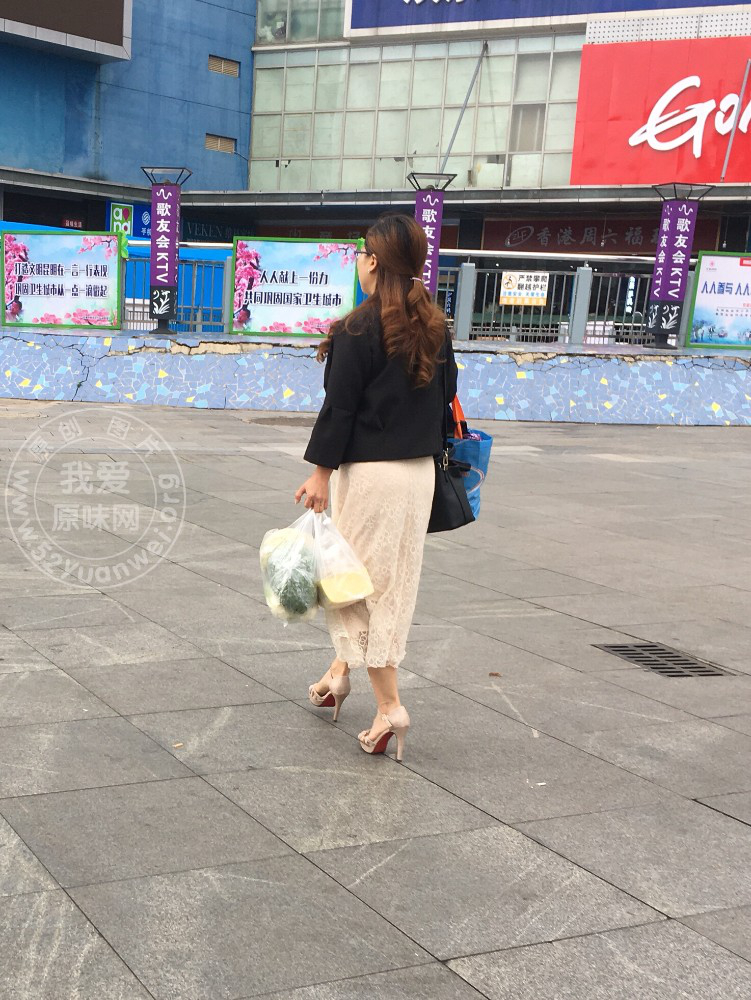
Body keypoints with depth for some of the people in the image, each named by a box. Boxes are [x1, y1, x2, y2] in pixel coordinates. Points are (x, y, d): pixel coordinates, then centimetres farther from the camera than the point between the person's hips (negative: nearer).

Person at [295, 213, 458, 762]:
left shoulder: (359, 329, -13)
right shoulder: (435, 326, 6)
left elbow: (339, 406, -13)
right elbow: (446, 396, 12)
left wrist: (321, 472, -8)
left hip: (370, 471, -7)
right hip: (421, 470, 7)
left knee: (361, 579, 3)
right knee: (394, 581, 16)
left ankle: (389, 705, 1)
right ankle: (340, 672, 32)